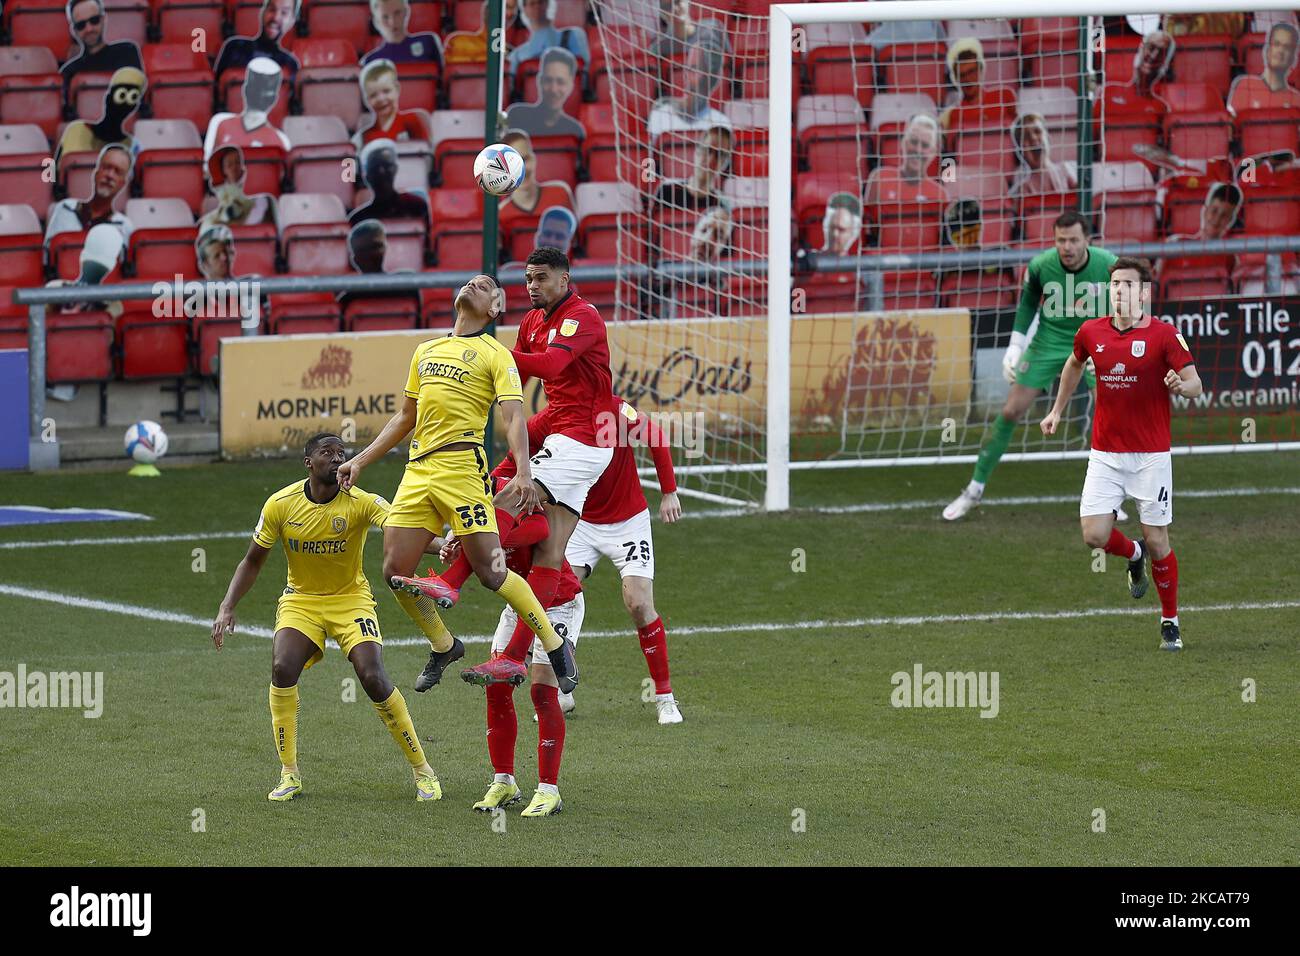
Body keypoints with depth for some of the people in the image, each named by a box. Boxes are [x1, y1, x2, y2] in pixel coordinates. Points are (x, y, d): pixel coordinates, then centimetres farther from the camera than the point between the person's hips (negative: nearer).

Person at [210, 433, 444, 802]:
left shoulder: (361, 502, -17)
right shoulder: (280, 504, -11)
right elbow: (253, 560, 2)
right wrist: (228, 607, -10)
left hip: (351, 599, -2)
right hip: (301, 600, 2)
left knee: (373, 677, -20)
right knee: (283, 668, -24)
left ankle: (422, 769, -2)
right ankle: (289, 774, -10)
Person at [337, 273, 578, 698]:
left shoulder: (495, 355, 3)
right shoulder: (426, 351, 22)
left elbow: (513, 416, -9)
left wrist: (524, 472, -24)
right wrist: (360, 461, 26)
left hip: (461, 464, -6)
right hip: (417, 471, 6)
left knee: (490, 569, -11)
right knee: (395, 572, 0)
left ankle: (556, 647, 3)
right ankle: (443, 647, 22)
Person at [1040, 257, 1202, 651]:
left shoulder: (1164, 335, -9)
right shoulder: (1091, 332, 3)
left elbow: (1196, 385, -10)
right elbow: (1074, 364, 25)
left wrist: (1181, 385, -32)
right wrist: (1057, 409, 27)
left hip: (1151, 456, -3)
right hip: (1105, 453, 3)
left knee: (1157, 542, -1)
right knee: (1094, 535, -8)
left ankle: (1170, 622, 18)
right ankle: (1133, 555, 28)